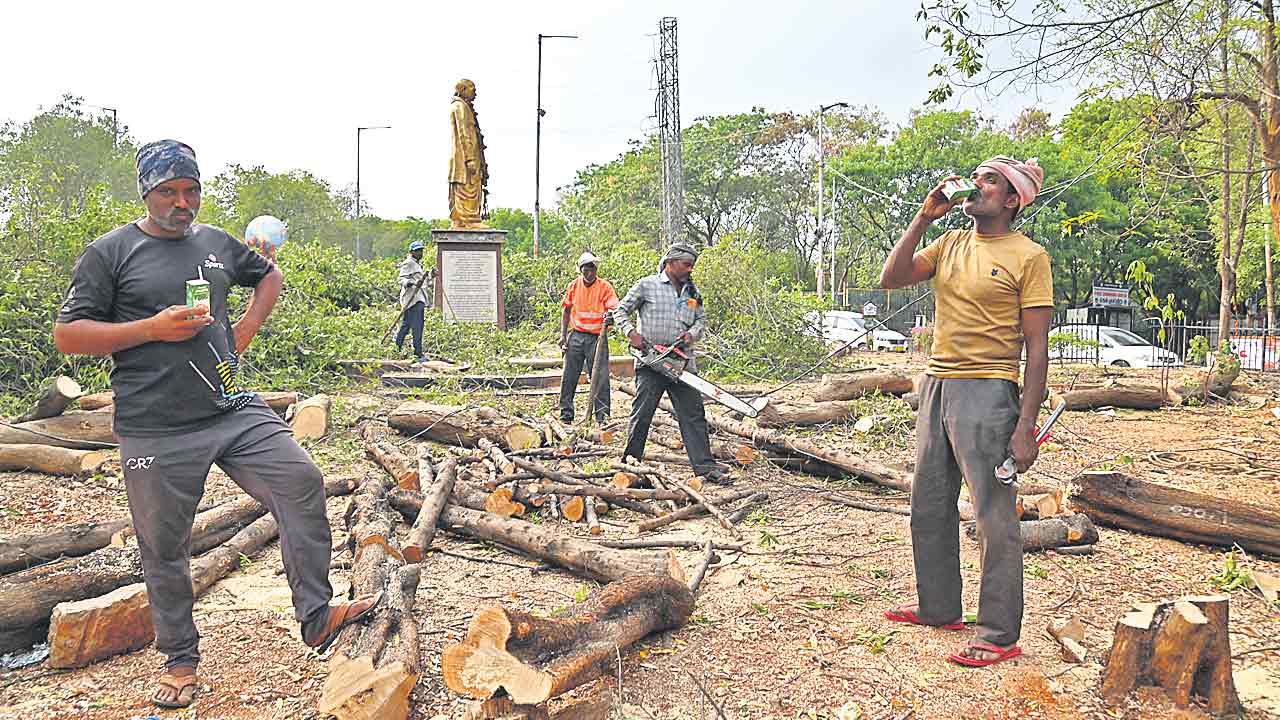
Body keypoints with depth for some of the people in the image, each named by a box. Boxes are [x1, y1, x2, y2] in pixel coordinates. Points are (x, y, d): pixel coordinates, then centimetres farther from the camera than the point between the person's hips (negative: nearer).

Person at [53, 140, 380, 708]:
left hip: (235, 411, 4)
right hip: (157, 432, -3)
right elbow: (67, 335, -3)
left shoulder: (218, 244, 12)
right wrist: (152, 328, -15)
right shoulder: (111, 252, -1)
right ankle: (179, 659, 26)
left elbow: (269, 276, 30)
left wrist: (246, 330, 13)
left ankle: (317, 618, -1)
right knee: (165, 549, 7)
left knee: (301, 485, -10)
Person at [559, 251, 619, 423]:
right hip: (576, 336, 3)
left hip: (597, 337, -3)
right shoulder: (574, 285, 5)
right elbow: (566, 311, 13)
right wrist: (563, 335, 7)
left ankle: (602, 416, 3)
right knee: (569, 377, 5)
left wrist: (610, 314, -41)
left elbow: (614, 308, -17)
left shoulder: (605, 286, -6)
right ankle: (565, 415, 14)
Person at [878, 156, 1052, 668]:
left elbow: (1037, 348, -8)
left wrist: (1026, 426, -14)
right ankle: (938, 607, 31)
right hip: (936, 386, 7)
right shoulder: (950, 244, 12)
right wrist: (923, 218, -2)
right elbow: (890, 279, 3)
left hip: (986, 393, -7)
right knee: (929, 507, 15)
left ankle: (1000, 635, 8)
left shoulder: (1027, 257, -5)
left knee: (995, 516, -2)